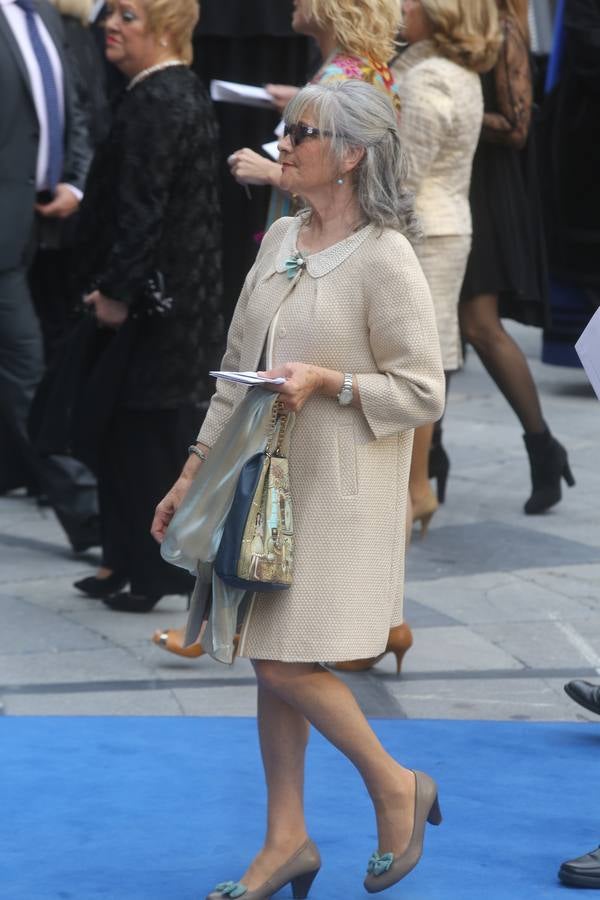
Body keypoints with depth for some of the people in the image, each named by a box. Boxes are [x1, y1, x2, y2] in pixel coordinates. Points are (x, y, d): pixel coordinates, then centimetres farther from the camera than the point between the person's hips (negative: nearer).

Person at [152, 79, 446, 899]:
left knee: (288, 664, -9)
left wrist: (328, 381, -23)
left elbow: (422, 392, -12)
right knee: (271, 663, 10)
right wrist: (195, 471, 14)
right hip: (268, 482, 7)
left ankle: (397, 788, 14)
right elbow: (237, 366, 15)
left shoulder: (385, 260, -14)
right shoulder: (281, 240, 8)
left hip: (342, 493, -7)